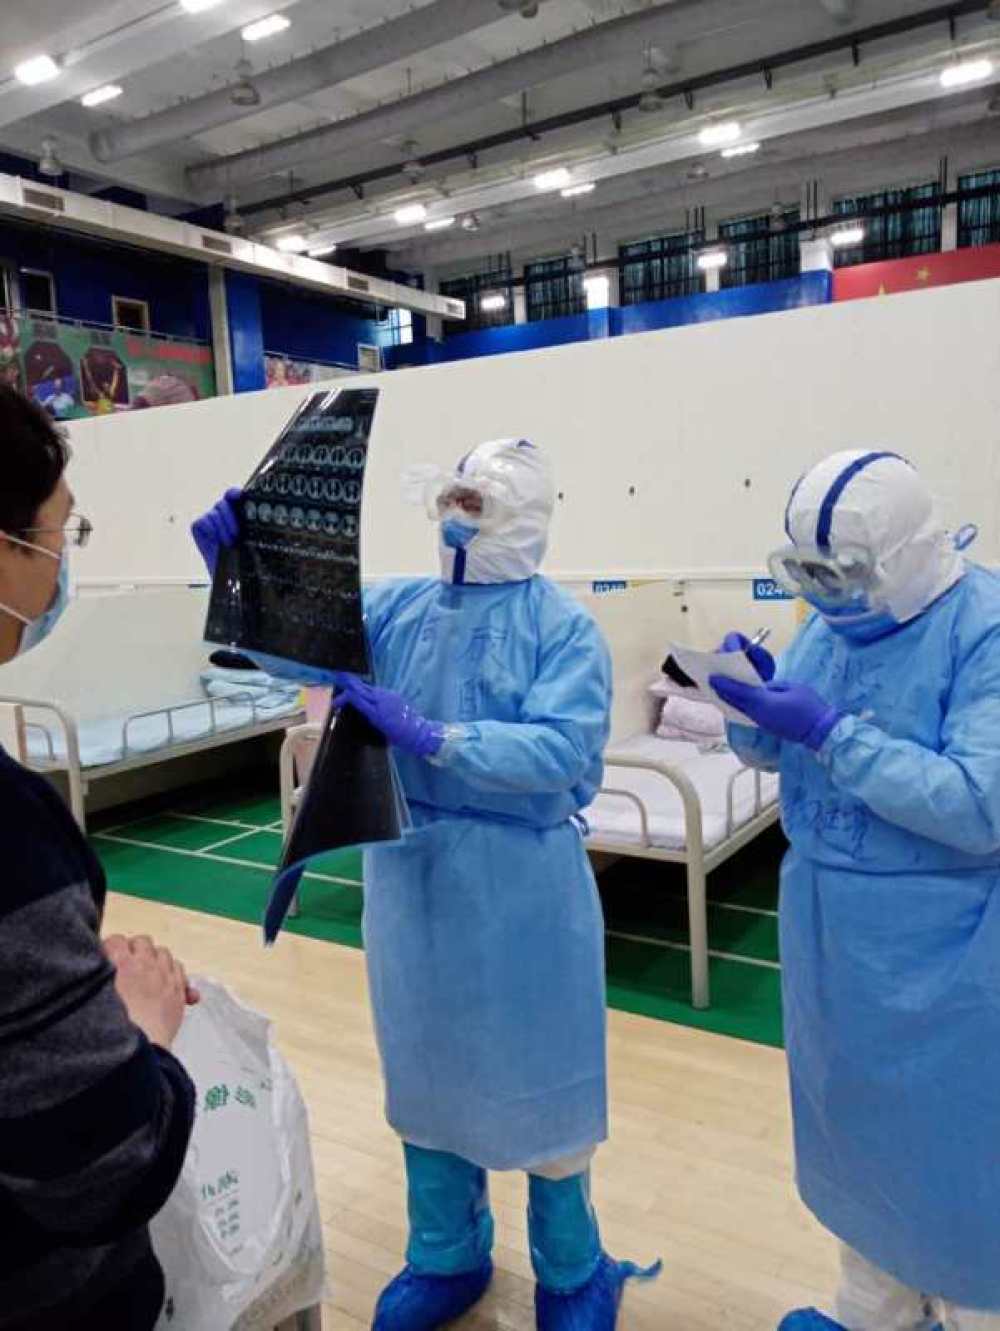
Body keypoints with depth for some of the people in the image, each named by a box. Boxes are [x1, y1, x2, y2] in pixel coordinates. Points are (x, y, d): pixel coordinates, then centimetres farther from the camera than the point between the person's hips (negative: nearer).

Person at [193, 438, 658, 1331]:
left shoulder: (562, 625, -11)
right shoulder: (400, 608, 3)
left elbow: (563, 750, -23)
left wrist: (429, 736, -28)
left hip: (521, 878, -5)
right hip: (411, 868, 5)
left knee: (538, 1070, 12)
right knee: (427, 1063, 19)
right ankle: (447, 1258, 43)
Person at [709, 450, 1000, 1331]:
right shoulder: (833, 622, 3)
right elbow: (770, 753, 9)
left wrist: (830, 730, -27)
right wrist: (754, 699, -13)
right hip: (828, 924, 7)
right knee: (856, 1124, 22)